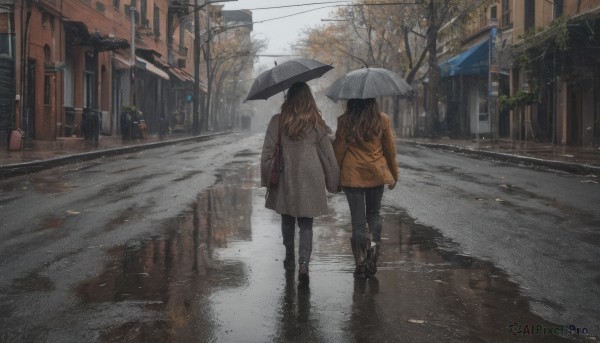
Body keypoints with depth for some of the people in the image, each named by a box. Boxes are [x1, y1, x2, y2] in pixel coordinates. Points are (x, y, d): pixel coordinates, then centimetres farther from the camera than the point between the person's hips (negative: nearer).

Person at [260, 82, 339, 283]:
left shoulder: (277, 122, -4)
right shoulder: (316, 124, -3)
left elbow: (267, 153, -3)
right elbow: (327, 155, 2)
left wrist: (267, 179, 6)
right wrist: (333, 182, 10)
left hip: (285, 181, 1)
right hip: (310, 181, 0)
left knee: (287, 220, 19)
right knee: (306, 224, 5)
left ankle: (290, 258, 31)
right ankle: (303, 263, -11)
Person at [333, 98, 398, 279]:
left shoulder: (345, 120, -7)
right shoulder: (382, 119, -4)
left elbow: (338, 150, -4)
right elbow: (390, 149, 2)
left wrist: (335, 176, 7)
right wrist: (393, 175, 13)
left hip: (352, 174, -1)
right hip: (376, 173, 1)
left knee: (358, 220, 4)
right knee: (374, 214, 19)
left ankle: (361, 265, 7)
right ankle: (373, 258, 8)